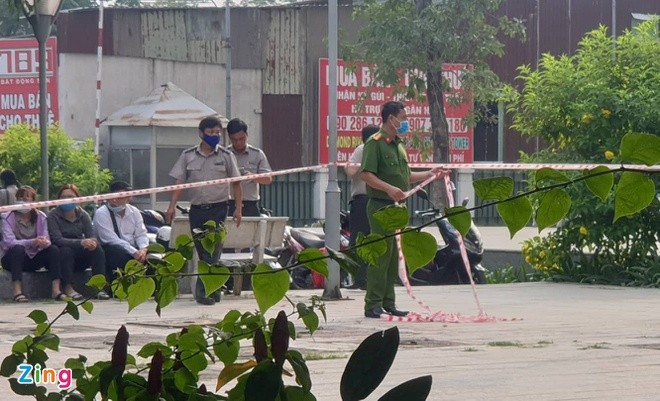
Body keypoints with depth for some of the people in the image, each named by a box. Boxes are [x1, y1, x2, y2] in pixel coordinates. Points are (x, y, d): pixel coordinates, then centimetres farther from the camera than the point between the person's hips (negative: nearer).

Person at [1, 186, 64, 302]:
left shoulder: (40, 217, 4)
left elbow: (46, 240, -5)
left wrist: (45, 242, -32)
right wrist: (32, 242, -35)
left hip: (33, 260, 3)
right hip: (12, 259, -3)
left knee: (53, 249, -20)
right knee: (18, 249, -35)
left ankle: (56, 290, -29)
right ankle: (17, 291, -41)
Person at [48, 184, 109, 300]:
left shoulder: (82, 215, 7)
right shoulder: (53, 216, -7)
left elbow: (92, 234, -4)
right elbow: (57, 239, -21)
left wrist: (93, 242, -31)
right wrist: (81, 242, -34)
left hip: (79, 260, 4)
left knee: (97, 250, -22)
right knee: (66, 250, -35)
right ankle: (67, 288, -30)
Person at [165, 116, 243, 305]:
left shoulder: (226, 156, 4)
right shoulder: (188, 156, 6)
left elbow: (236, 183, 6)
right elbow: (179, 182, 4)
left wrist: (238, 208, -1)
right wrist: (172, 206, -6)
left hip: (218, 209, -2)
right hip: (196, 209, 2)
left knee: (212, 251, -12)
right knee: (202, 251, 5)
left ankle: (204, 291, -16)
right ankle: (214, 290, 14)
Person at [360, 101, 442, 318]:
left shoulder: (398, 144, 19)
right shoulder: (375, 143, -10)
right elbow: (366, 174, -19)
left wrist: (429, 174, 21)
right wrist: (389, 188, -28)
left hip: (398, 205, 9)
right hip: (381, 206, -9)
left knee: (394, 256, 10)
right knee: (380, 255, -10)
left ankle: (388, 302, 15)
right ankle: (373, 305, -7)